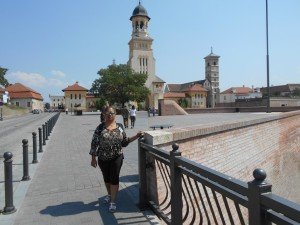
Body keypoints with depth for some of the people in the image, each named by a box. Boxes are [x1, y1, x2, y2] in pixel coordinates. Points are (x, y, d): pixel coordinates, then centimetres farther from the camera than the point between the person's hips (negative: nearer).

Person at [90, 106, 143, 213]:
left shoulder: (120, 126, -1)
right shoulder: (100, 127, -6)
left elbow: (125, 142, 5)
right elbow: (94, 143, -3)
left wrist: (136, 136, -5)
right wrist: (93, 158, -4)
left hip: (117, 157, -1)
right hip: (103, 158, 1)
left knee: (114, 178, 1)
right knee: (106, 178, 17)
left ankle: (113, 202, 14)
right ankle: (109, 195, 42)